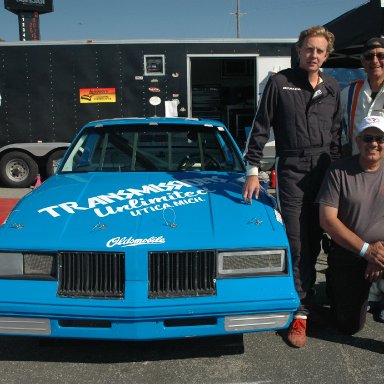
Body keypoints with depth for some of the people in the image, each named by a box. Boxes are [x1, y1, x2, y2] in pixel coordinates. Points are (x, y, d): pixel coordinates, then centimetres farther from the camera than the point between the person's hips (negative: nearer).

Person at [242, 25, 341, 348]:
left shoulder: (332, 88, 12)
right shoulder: (280, 83, 0)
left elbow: (336, 134, 17)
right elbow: (260, 129, -1)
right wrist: (253, 170, -7)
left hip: (325, 173, 4)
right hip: (292, 172, -4)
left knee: (314, 240, 10)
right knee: (298, 244, -5)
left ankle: (303, 295, 29)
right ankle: (302, 311, 4)